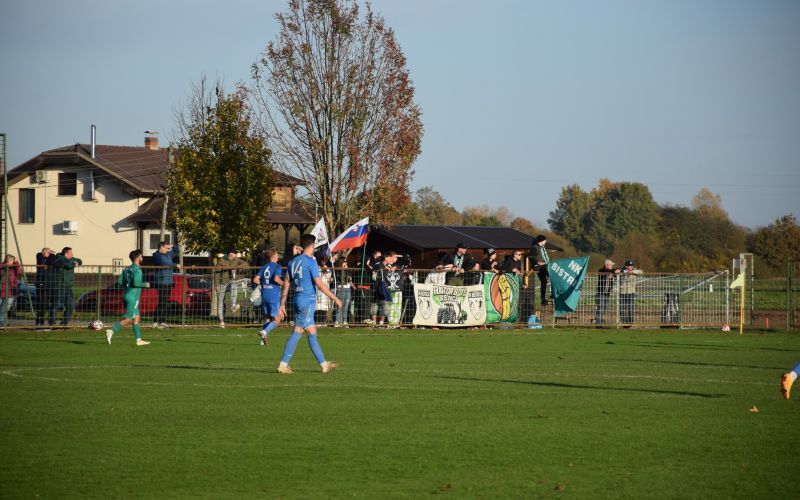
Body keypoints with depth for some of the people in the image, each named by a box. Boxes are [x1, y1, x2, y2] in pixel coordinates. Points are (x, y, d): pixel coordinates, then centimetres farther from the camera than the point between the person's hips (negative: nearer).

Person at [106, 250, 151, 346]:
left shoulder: (127, 269, 11)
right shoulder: (137, 270, -13)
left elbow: (119, 281, 7)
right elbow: (136, 283, -23)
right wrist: (145, 284, -7)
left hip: (126, 295, 9)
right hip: (133, 297, -9)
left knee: (136, 317, 12)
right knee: (128, 319, -8)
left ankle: (139, 339, 12)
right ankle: (111, 331, -17)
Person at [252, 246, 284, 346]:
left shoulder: (264, 267, 11)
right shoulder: (277, 266, -6)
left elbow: (255, 280, 5)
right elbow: (276, 278, -23)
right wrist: (283, 284, -5)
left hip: (264, 296, 6)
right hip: (274, 296, -6)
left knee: (267, 318, 17)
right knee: (277, 320, -1)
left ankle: (264, 339, 8)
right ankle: (264, 331, -23)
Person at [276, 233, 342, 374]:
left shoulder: (293, 262, 12)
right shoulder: (311, 262, -11)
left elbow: (286, 284, 13)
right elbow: (319, 284, -15)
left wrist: (282, 304, 16)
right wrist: (336, 299, -9)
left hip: (297, 299, 8)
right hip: (307, 300, -8)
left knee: (312, 333, 10)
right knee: (297, 332, -5)